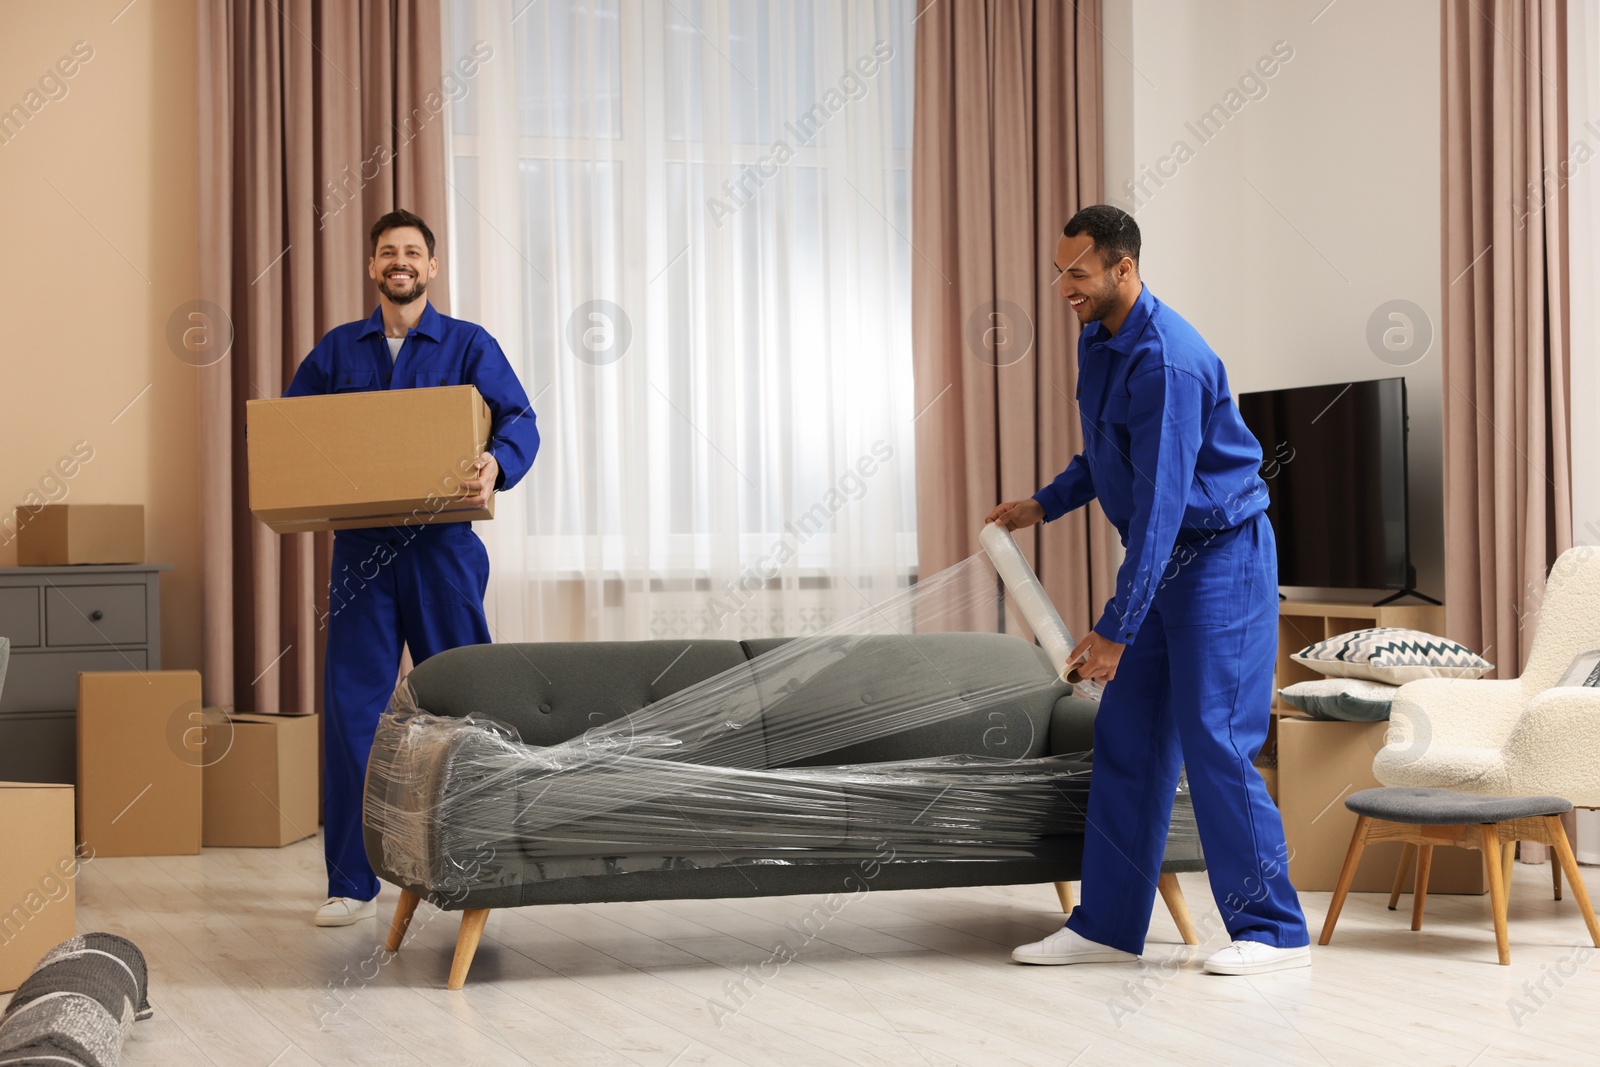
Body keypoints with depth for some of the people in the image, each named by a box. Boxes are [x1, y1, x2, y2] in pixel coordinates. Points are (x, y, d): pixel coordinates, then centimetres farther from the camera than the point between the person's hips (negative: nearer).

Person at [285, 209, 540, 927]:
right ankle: (352, 881, 4)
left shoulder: (467, 344, 6)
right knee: (351, 707, -2)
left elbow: (519, 419, -5)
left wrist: (496, 464, -27)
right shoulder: (337, 350, 13)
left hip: (441, 544, -2)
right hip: (360, 546, 2)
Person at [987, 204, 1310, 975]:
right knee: (1126, 739, 8)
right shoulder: (1096, 341, 6)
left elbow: (1159, 503, -27)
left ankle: (1273, 931, -2)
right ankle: (1107, 926, 13)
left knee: (1214, 739, -10)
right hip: (1161, 559, 9)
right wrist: (1045, 504, 16)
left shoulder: (1168, 362, -25)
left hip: (1220, 556, -9)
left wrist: (1115, 629, -27)